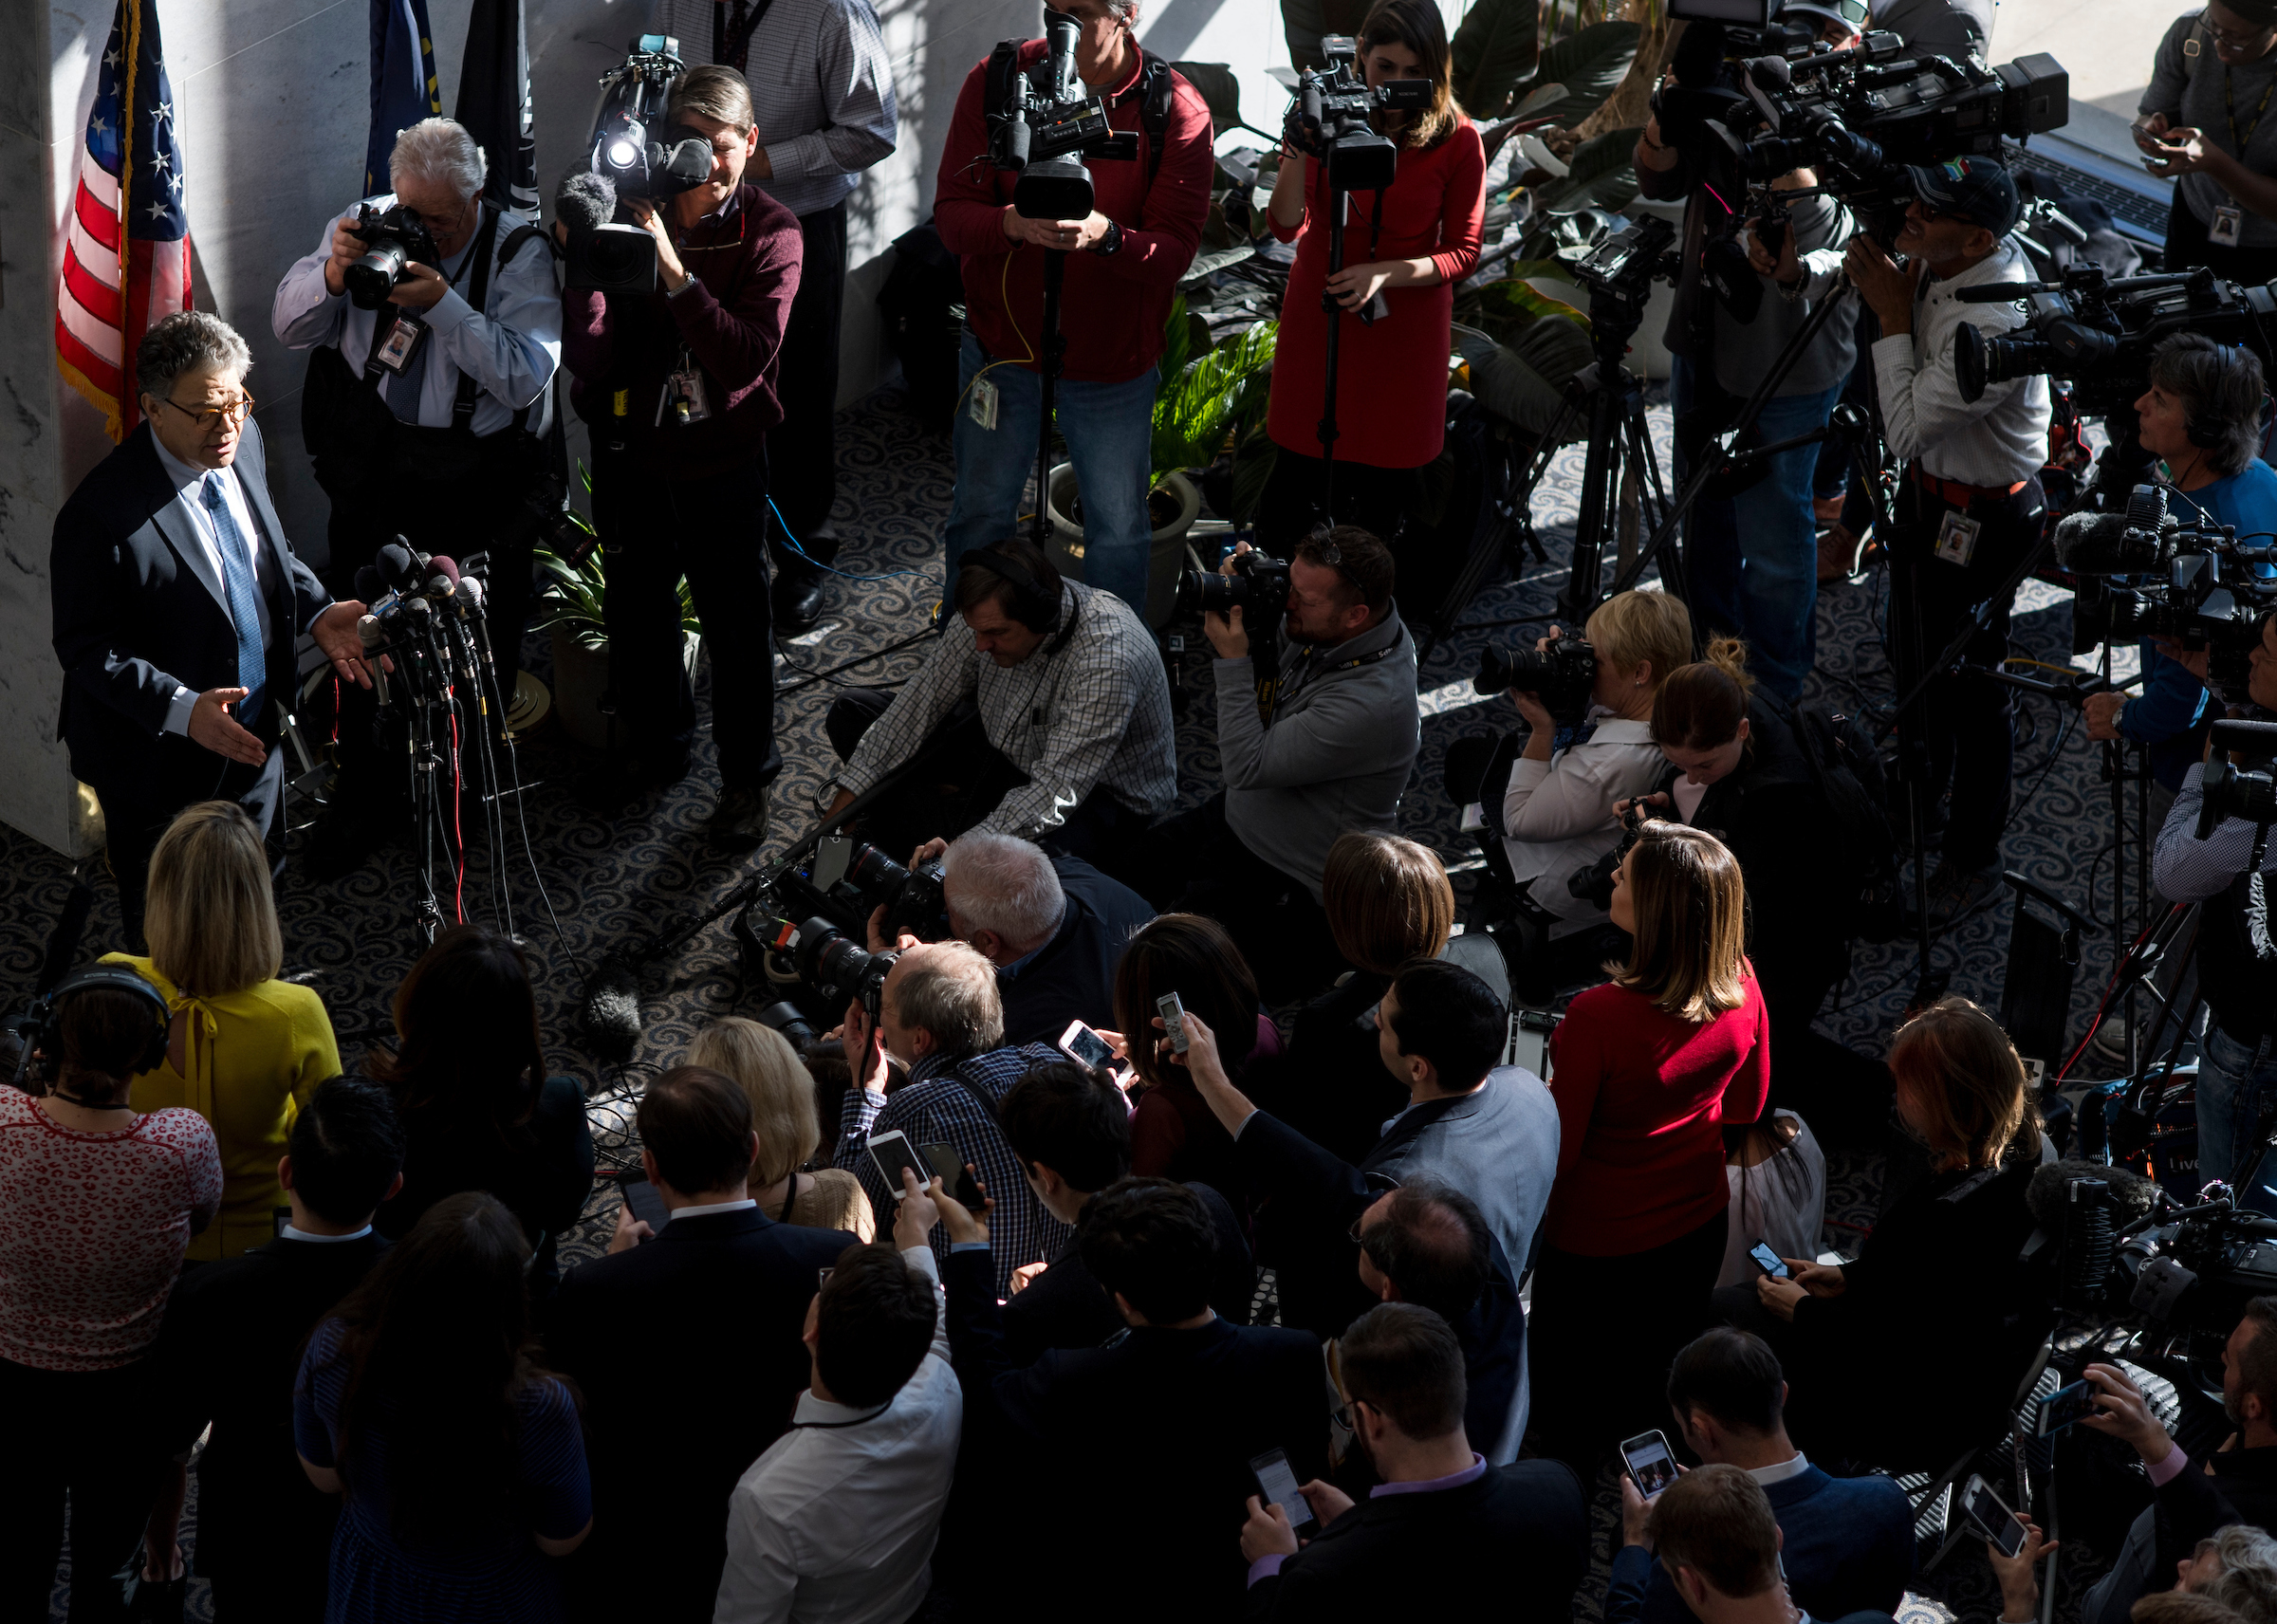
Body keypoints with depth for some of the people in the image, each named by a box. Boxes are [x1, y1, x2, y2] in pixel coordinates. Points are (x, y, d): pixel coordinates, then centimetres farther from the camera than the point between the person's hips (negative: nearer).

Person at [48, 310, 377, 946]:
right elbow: (85, 649, -22)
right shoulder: (103, 514, -29)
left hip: (254, 745, 7)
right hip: (161, 763, -7)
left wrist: (318, 612, -5)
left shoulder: (244, 445, -6)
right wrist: (181, 709, -33)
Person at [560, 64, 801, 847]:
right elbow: (589, 359, -16)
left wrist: (674, 270, -34)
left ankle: (746, 777, 24)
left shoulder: (769, 232, -12)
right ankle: (660, 745, 41)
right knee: (638, 606, 19)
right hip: (631, 448, 3)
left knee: (736, 621, 6)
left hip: (721, 458, -2)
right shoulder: (628, 211, -10)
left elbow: (745, 359, -26)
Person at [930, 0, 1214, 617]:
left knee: (1119, 529, 10)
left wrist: (1104, 236, -39)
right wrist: (1010, 223, -34)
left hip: (1113, 358, -1)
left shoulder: (1176, 109, -15)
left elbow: (1174, 250, -17)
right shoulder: (996, 82, -10)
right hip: (1002, 343, 1)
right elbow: (950, 211, -10)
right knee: (980, 513, 17)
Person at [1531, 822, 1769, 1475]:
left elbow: (1560, 1148, -24)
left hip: (1599, 1239, -5)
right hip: (1698, 1218, 5)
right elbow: (1746, 1104, -1)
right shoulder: (1740, 986, -20)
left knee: (1573, 1398, 22)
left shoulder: (1599, 1016, -37)